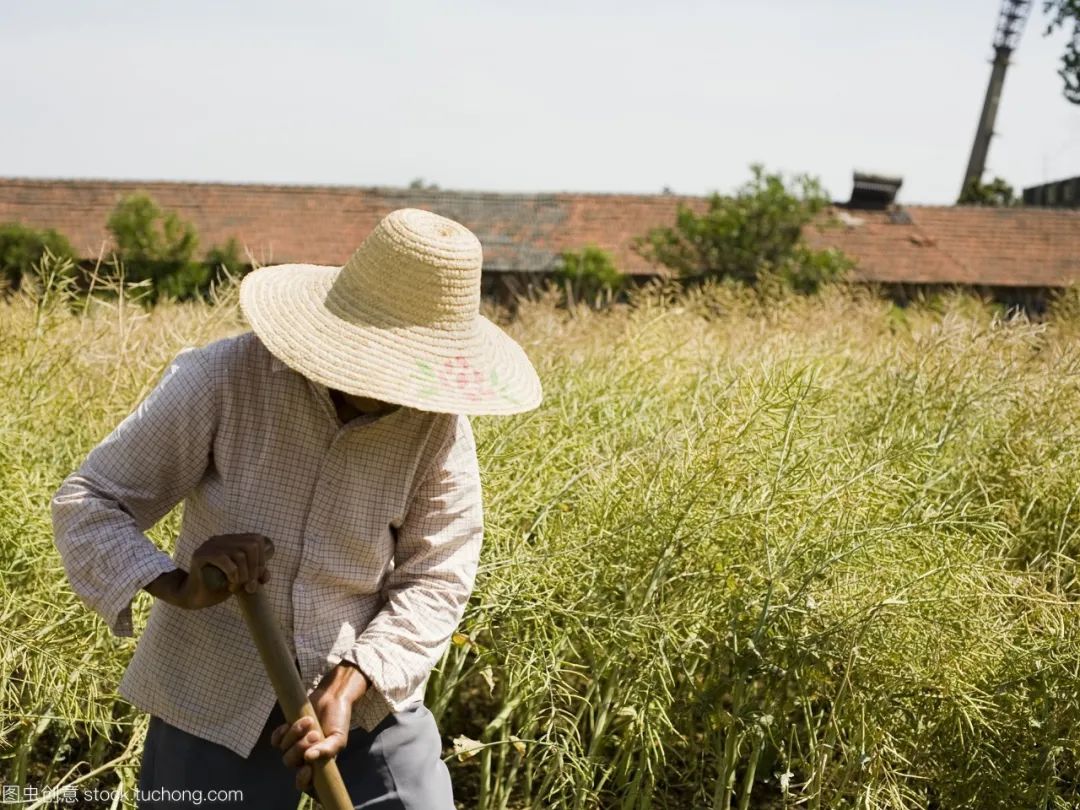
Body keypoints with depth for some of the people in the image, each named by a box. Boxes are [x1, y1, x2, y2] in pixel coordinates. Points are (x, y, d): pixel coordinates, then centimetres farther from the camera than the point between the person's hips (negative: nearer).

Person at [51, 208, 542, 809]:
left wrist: (349, 691, -21)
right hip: (212, 700, -1)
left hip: (370, 696, 2)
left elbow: (435, 579, -8)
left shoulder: (438, 422, -12)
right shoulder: (223, 380, -18)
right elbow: (88, 501, -10)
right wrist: (178, 587, -27)